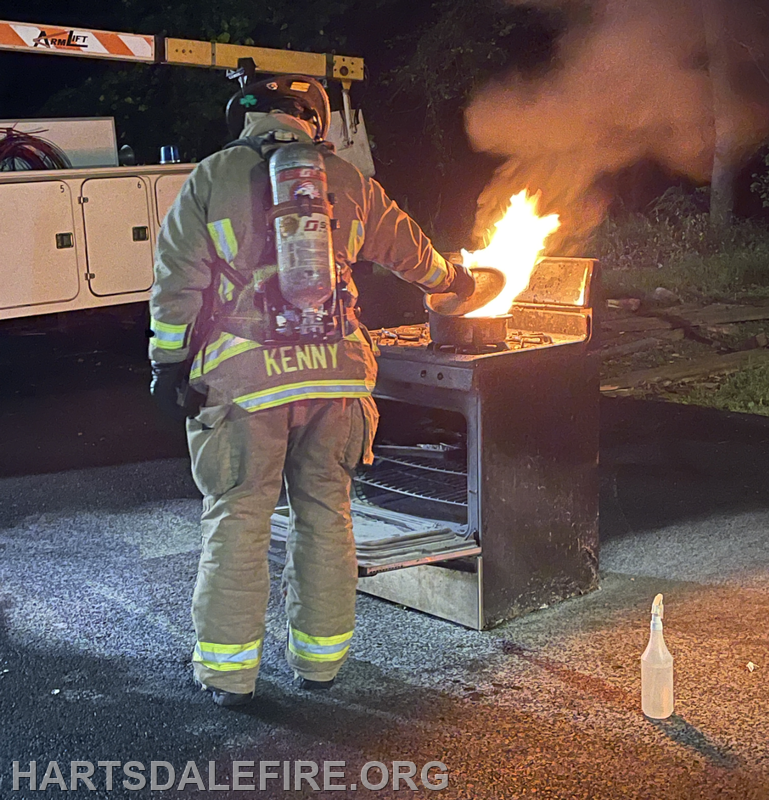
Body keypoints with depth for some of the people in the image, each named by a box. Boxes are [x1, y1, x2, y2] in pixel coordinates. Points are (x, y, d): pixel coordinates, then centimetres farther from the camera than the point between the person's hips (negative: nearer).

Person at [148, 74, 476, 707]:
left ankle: (229, 669, 12)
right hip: (333, 369, 3)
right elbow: (407, 249, 24)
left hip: (244, 373, -2)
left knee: (237, 517, 6)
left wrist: (168, 360, 4)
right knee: (325, 510, 13)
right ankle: (320, 656, 23)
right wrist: (454, 280, 42)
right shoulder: (344, 179, 11)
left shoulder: (211, 180, 3)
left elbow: (178, 280, -2)